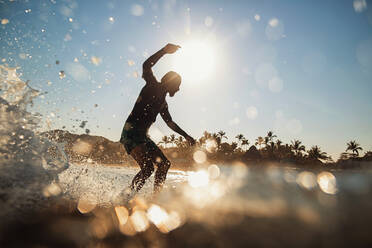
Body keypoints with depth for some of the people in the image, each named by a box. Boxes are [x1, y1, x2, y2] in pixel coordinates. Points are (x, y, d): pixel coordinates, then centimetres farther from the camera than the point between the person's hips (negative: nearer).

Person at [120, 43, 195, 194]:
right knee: (147, 168, -21)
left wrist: (186, 136, 33)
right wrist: (164, 50, -21)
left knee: (164, 163, 5)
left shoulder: (163, 103, 21)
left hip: (143, 136, 9)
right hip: (131, 132, -9)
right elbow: (146, 66, -20)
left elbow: (170, 122, 31)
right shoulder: (153, 86, -1)